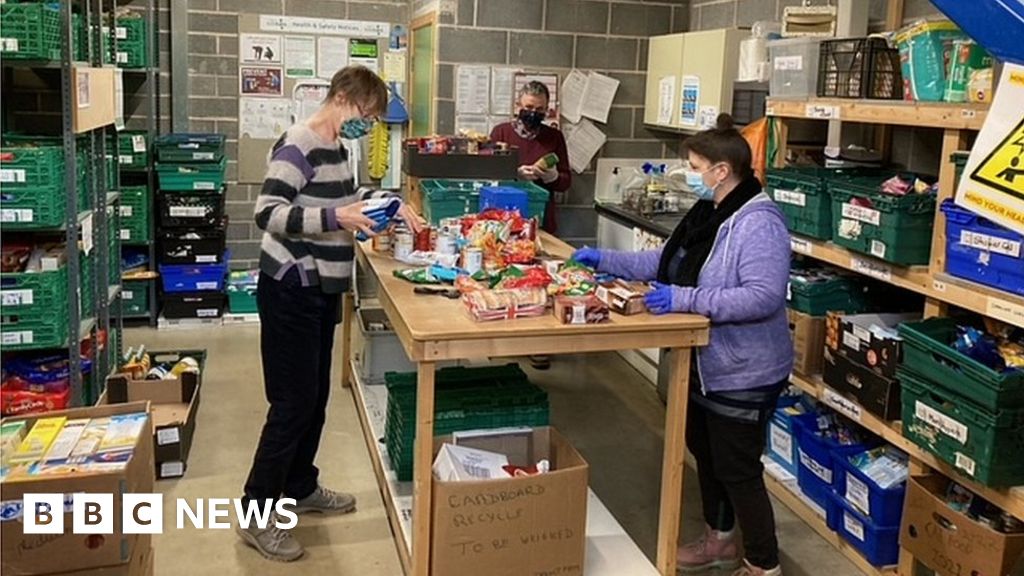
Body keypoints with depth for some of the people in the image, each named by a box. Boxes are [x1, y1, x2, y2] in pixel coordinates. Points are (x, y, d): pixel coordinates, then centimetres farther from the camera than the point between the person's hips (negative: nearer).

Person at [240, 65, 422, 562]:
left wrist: (392, 206, 13)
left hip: (321, 290, 9)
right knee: (293, 403, -4)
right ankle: (256, 515, 8)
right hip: (290, 291, -9)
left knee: (315, 396, 17)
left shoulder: (337, 148, 10)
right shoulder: (297, 145, -18)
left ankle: (300, 489, 33)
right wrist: (336, 218, -32)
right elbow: (268, 213, -26)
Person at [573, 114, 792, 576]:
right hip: (706, 364, 10)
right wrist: (603, 260, 7)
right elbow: (666, 262, 13)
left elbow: (764, 296, -33)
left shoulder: (759, 223, -24)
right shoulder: (708, 214, 6)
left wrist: (686, 300, -34)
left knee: (738, 470, 2)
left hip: (743, 374, -10)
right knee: (705, 453, 22)